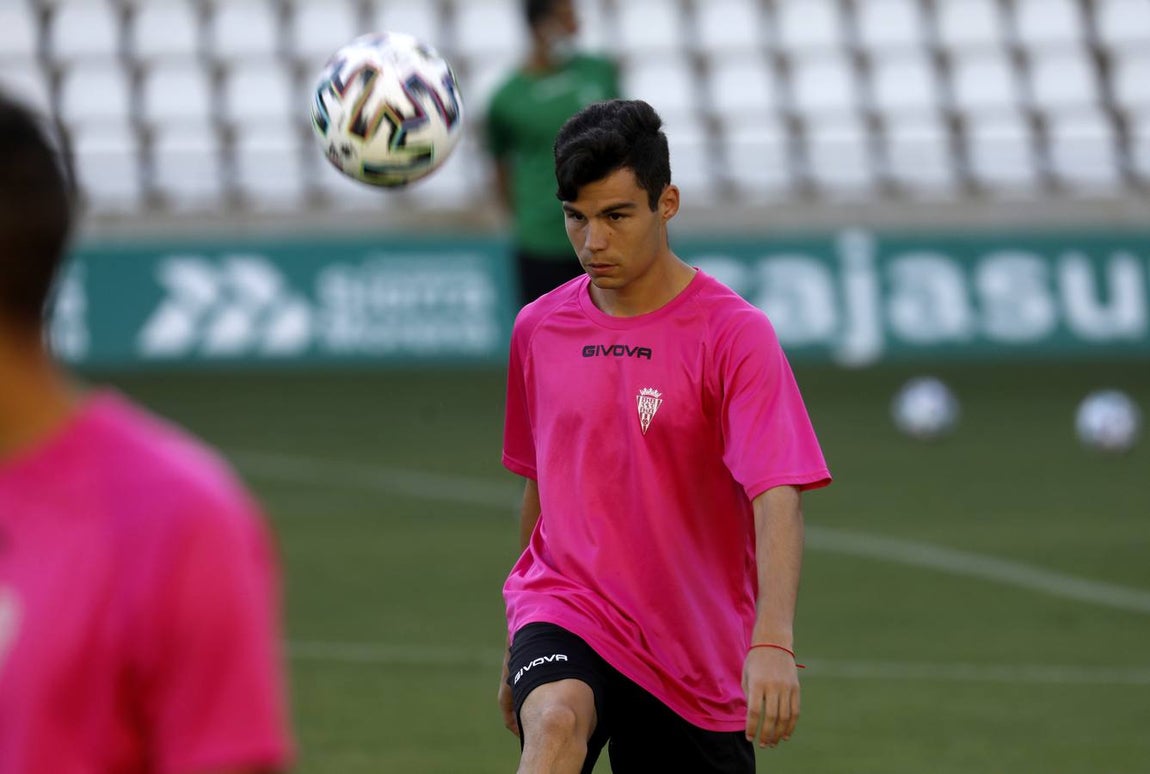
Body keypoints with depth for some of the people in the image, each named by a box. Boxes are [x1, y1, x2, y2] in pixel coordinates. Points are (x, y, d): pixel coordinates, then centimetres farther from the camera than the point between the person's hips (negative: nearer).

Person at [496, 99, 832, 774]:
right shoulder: (540, 328, 6)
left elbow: (778, 498, -20)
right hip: (565, 620, 1)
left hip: (697, 655, -1)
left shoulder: (734, 334, -9)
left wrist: (773, 643, -35)